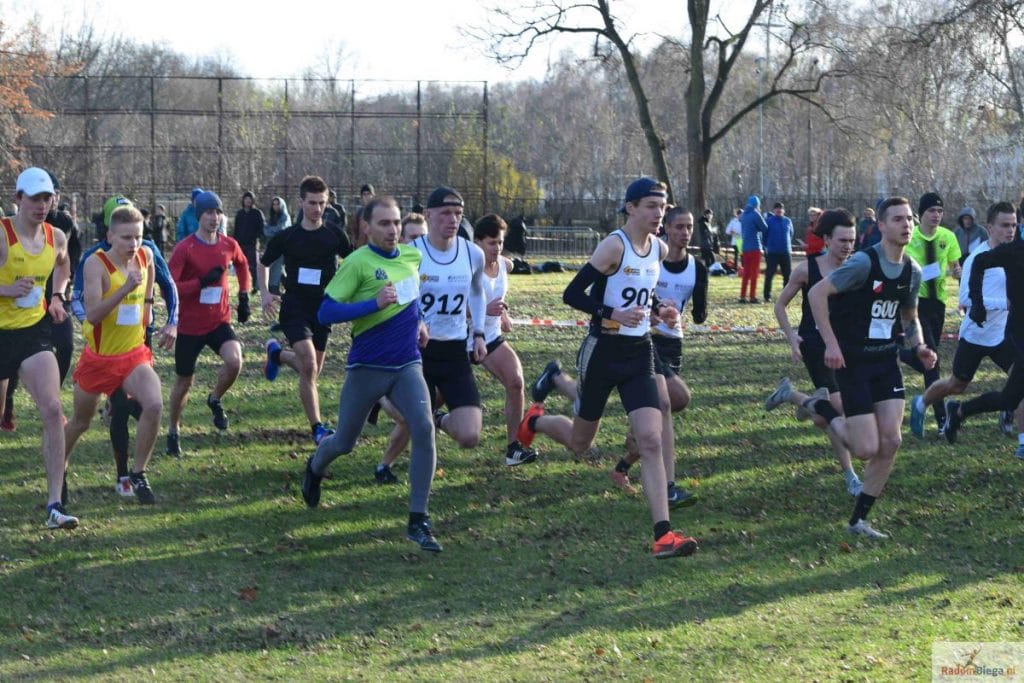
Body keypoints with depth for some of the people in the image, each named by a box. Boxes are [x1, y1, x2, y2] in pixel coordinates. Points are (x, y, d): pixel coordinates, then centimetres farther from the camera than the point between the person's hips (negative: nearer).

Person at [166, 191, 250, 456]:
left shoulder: (229, 245, 0)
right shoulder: (184, 249, -13)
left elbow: (242, 265, 23)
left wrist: (244, 296, 15)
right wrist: (202, 281, -26)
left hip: (219, 322, 3)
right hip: (190, 326, -3)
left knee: (234, 361, -24)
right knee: (184, 382, 8)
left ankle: (215, 400, 6)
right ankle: (174, 432, 29)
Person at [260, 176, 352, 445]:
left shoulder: (335, 235, -1)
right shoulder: (287, 237, -3)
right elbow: (263, 264, 12)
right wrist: (265, 293, -1)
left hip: (323, 309, 3)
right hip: (294, 309, -3)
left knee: (312, 370, 12)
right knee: (309, 366, -19)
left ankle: (277, 353, 44)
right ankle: (317, 428, -10)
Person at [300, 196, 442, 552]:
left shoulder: (413, 256, 5)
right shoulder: (357, 262, -13)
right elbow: (326, 312, -18)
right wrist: (375, 303, -26)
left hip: (407, 365, 4)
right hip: (367, 367, -3)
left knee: (424, 429, -19)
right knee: (343, 443, 12)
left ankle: (418, 521, -13)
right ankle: (315, 468, 51)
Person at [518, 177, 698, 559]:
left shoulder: (659, 250, 6)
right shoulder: (614, 246, -15)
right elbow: (572, 295, -16)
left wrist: (657, 311, 5)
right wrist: (612, 314, -28)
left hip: (639, 355, 5)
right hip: (603, 352, -5)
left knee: (650, 439, -11)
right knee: (579, 444, 13)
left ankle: (663, 534, -16)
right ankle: (536, 421, 48)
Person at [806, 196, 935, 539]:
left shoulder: (912, 272, 5)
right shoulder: (864, 263, -18)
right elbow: (817, 293, -18)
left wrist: (919, 346, 1)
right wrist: (831, 344, -21)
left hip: (886, 362, 7)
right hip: (854, 362, -7)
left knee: (890, 442, -2)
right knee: (867, 449, -10)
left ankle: (858, 520, 11)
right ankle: (821, 409, 19)